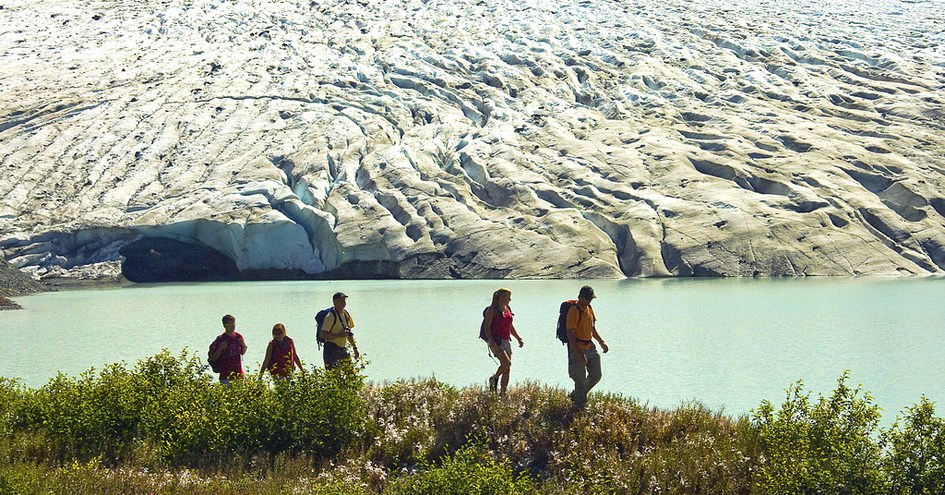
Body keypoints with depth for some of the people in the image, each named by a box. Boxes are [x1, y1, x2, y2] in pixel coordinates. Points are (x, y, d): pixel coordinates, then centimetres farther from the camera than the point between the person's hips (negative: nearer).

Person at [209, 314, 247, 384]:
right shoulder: (220, 339, -6)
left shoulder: (239, 337, 6)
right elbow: (213, 358, -4)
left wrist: (243, 345, -1)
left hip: (238, 373, 4)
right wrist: (220, 349, -20)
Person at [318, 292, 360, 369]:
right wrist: (339, 335, -24)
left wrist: (355, 349, 16)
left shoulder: (347, 315, 11)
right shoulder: (331, 316, -13)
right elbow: (322, 335, -19)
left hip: (343, 349, 7)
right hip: (331, 350, -7)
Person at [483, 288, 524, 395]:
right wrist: (491, 341, -23)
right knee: (507, 363, -23)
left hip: (506, 341, 7)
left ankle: (503, 393, 9)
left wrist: (519, 338, 15)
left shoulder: (508, 310, 14)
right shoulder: (492, 310, -7)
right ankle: (494, 378, 3)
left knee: (507, 369, 3)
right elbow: (487, 327, -11)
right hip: (496, 341, -7)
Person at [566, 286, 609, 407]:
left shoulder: (589, 309, 8)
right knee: (581, 380, -2)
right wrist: (580, 353, -27)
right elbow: (570, 334, -22)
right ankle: (579, 404, 13)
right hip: (578, 348, -8)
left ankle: (576, 395, 29)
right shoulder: (573, 311, -18)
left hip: (590, 348, 8)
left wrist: (601, 342, 9)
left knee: (596, 375, 12)